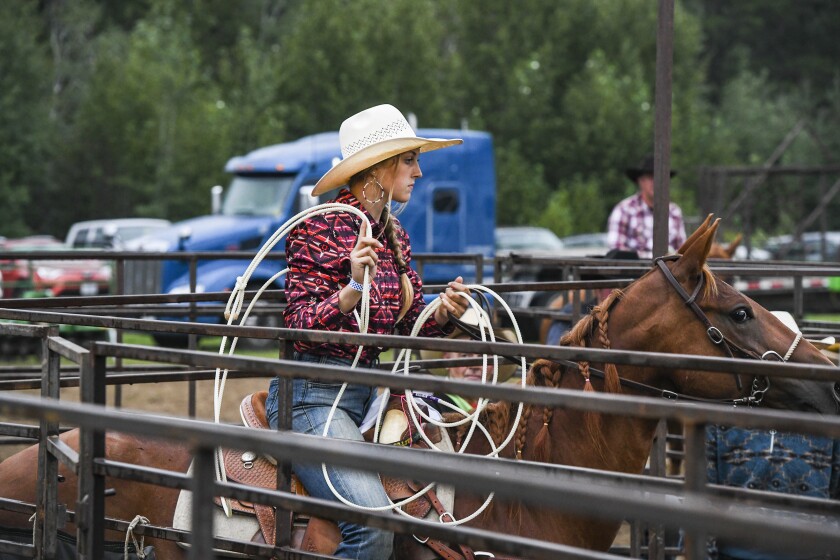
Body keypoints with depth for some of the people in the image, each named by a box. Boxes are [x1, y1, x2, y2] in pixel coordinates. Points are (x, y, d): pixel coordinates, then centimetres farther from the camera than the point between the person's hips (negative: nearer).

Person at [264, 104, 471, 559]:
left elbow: (410, 326, 16)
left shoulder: (394, 235, 13)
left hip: (367, 392, 9)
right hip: (314, 394, -9)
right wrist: (352, 289, -32)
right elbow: (300, 326, -16)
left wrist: (444, 313, -6)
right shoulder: (319, 228, -11)